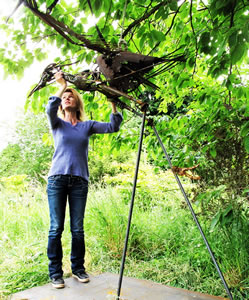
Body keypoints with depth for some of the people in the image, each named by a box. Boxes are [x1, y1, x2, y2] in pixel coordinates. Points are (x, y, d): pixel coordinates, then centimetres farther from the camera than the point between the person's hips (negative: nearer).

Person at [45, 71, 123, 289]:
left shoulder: (87, 126, 13)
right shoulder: (57, 124, 11)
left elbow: (112, 127, 3)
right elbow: (50, 110, -11)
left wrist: (113, 104, -3)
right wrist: (61, 87, -15)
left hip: (79, 181, 1)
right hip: (57, 179, -1)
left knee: (77, 228, 5)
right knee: (56, 228, 0)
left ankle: (78, 268, 20)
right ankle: (55, 272, 11)